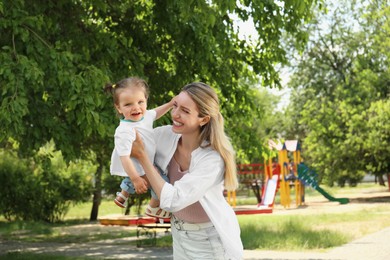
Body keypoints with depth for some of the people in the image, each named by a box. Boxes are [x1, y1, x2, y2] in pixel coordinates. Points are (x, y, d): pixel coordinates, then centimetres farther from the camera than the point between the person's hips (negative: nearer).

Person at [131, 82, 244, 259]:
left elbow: (172, 200, -32)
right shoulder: (166, 135, -14)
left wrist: (142, 156, -28)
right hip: (180, 234, 5)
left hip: (210, 239, -5)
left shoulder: (213, 158, -28)